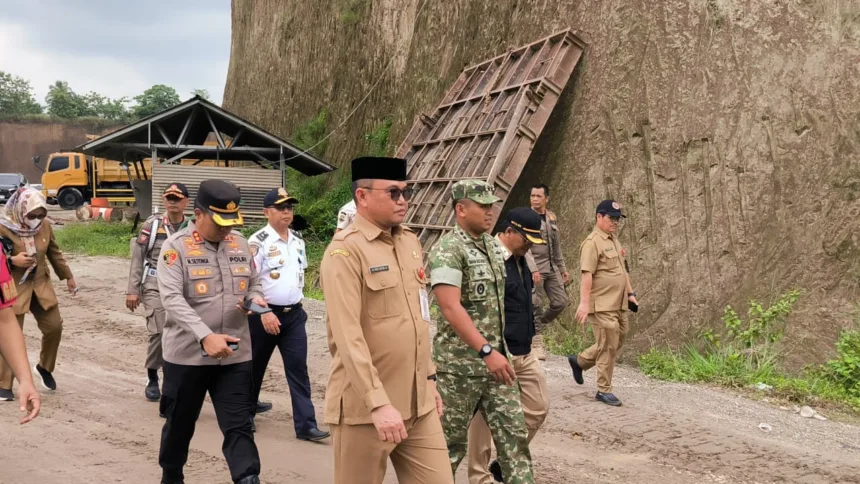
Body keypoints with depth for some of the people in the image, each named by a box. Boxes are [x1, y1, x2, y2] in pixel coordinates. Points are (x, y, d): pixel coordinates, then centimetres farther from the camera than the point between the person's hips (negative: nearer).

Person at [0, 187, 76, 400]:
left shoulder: (45, 227, 1)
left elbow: (55, 253, 14)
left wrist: (68, 277, 18)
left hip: (41, 287, 5)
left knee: (54, 327, 7)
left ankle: (44, 367, 31)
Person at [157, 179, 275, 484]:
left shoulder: (240, 244, 5)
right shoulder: (176, 247, -10)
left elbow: (253, 285, 17)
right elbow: (172, 298, -21)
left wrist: (255, 299, -9)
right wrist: (205, 336, -32)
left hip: (235, 355, 3)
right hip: (187, 355, -2)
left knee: (239, 427, 0)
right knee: (180, 424, 16)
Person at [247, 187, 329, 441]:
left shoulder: (298, 241, 8)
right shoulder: (258, 242, -13)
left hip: (294, 314, 5)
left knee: (298, 368, -3)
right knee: (255, 366, 11)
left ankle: (306, 424, -4)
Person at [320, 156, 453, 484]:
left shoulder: (410, 241, 11)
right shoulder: (345, 251, -13)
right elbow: (348, 336, -21)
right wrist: (378, 403, -24)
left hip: (419, 403, 7)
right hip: (365, 406, -7)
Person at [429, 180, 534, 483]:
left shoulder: (494, 246, 10)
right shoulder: (448, 251, -15)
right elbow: (451, 308, -25)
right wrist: (487, 351, -30)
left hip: (496, 359, 7)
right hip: (460, 364, -7)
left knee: (514, 433, 4)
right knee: (451, 441, 6)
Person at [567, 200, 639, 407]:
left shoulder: (614, 240, 16)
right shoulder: (592, 242, -13)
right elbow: (587, 275, -20)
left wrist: (631, 293, 20)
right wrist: (584, 303, -25)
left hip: (618, 305, 9)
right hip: (602, 306, -9)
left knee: (615, 343, 15)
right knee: (608, 347, -3)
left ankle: (579, 361, 32)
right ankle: (604, 390, 8)